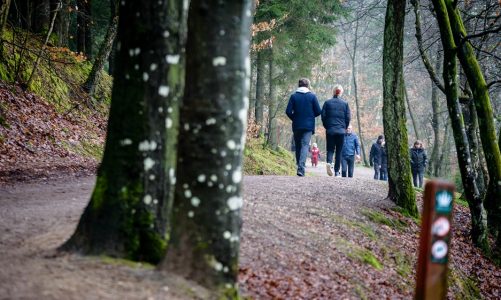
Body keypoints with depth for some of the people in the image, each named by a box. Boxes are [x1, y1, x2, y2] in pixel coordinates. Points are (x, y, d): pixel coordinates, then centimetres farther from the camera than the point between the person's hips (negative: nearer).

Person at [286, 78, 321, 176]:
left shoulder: (293, 96, 0)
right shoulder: (312, 96, -1)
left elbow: (288, 111, -6)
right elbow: (318, 111, -3)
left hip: (297, 126, 1)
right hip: (308, 125, -1)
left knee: (298, 146, 13)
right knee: (305, 145, -6)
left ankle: (299, 166, 16)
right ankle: (301, 168, -22)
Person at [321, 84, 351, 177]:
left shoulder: (327, 102, 1)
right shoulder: (345, 103, 1)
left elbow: (323, 116, -1)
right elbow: (348, 117, -1)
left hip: (330, 130, 0)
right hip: (341, 130, 0)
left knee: (330, 149, 6)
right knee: (339, 151, 6)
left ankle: (329, 162, -24)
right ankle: (337, 171, 6)